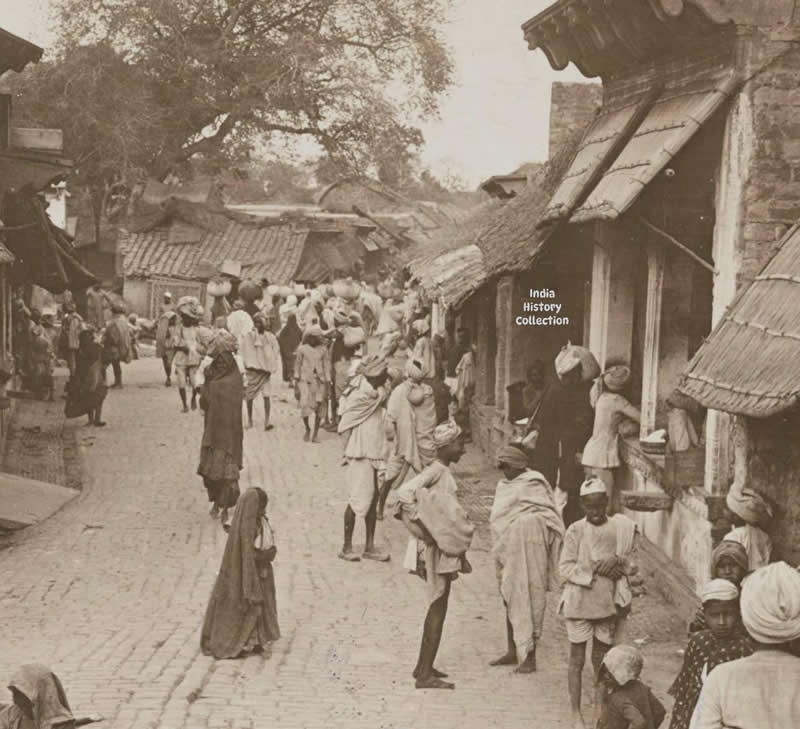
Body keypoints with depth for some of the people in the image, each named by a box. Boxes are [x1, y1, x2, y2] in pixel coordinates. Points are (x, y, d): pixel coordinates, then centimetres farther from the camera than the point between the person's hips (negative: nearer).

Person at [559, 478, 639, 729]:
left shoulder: (619, 529, 0)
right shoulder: (575, 531, -8)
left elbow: (630, 564, 8)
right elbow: (566, 568, -9)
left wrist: (617, 562, -14)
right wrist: (594, 571, -20)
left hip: (608, 602, 2)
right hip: (579, 602, -2)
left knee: (601, 657, 14)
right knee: (577, 658, 3)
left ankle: (601, 701, 32)